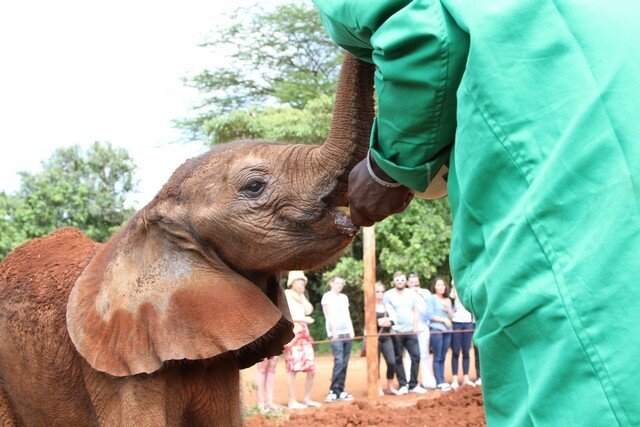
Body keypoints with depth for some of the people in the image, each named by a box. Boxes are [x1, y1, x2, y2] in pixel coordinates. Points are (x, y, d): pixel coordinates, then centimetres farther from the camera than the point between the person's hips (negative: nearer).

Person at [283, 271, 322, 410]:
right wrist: (302, 319, -16)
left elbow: (309, 310, 6)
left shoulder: (301, 297, 22)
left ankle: (307, 398, 15)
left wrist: (302, 295, 6)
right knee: (292, 368, -11)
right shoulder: (286, 295, -1)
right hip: (292, 333, -8)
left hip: (304, 333, 8)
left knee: (311, 368, 5)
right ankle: (292, 401, -9)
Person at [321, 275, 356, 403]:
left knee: (344, 363, 3)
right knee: (339, 361, -16)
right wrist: (334, 331, -13)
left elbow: (347, 315, 19)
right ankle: (333, 391, -14)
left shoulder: (344, 297, 20)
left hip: (347, 333, 6)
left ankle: (340, 391, 6)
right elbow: (328, 314, -6)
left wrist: (351, 330, 7)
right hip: (335, 334, -6)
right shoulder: (327, 297, 2)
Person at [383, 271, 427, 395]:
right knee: (398, 359, 0)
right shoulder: (388, 295, 0)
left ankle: (413, 385, 7)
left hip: (410, 331, 3)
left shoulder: (411, 294, 12)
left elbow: (415, 311, 15)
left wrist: (415, 326, 3)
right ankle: (403, 385, 7)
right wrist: (392, 326, -14)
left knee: (416, 356, -1)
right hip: (396, 332, -3)